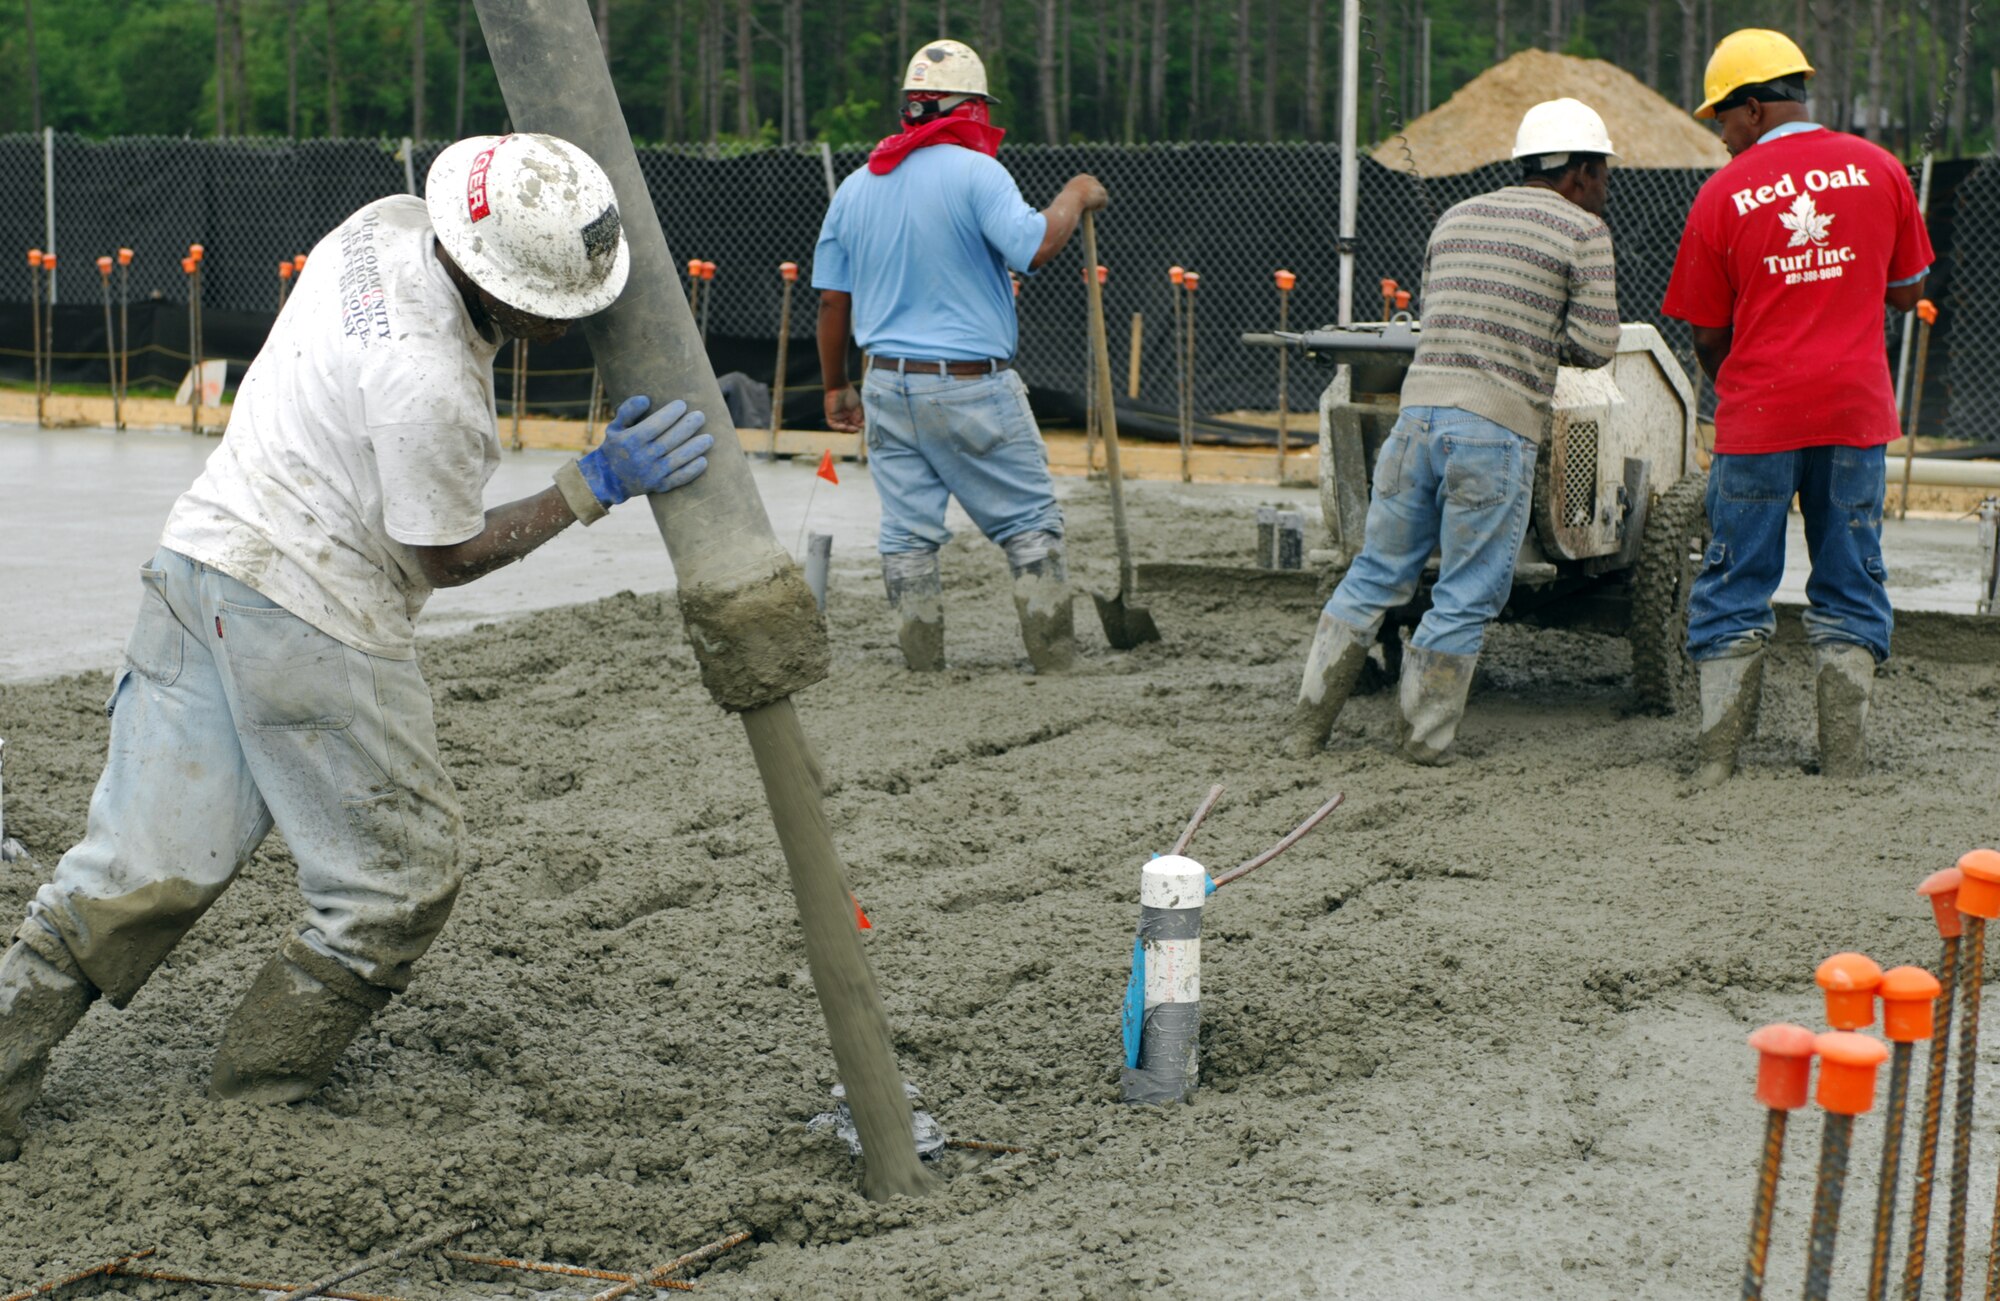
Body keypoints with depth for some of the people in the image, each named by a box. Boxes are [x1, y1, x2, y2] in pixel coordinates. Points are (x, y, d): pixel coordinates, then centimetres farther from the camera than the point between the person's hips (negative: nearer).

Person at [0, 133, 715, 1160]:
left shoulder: (389, 223, 3)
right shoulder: (426, 385, -23)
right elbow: (445, 557, -10)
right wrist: (591, 488, -9)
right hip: (313, 621, -9)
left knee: (147, 865, 9)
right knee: (396, 876, 8)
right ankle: (257, 1101, 16)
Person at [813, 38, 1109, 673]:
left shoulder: (855, 187, 9)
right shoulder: (975, 173, -10)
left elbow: (832, 298, 11)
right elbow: (1034, 247, -23)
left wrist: (837, 386, 20)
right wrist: (1076, 198, -5)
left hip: (888, 386, 5)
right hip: (973, 386, -5)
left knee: (906, 536, 8)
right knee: (1031, 525, 4)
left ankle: (924, 671, 9)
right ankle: (1057, 664, 4)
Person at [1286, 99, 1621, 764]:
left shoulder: (1456, 218, 19)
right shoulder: (1584, 230, 1)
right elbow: (1594, 344, -3)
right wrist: (1540, 335, 16)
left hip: (1419, 407, 6)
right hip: (1498, 429, -5)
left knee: (1376, 575, 14)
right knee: (1466, 597, 4)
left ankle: (1306, 727, 14)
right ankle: (1422, 741, 7)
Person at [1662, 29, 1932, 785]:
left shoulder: (1723, 193, -3)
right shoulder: (1879, 170, 3)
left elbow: (1707, 333, 3)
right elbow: (1908, 294, 11)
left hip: (1759, 412, -2)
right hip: (1856, 408, 2)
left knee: (1737, 587, 7)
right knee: (1850, 588, 9)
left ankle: (1717, 763, 5)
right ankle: (1845, 764, 9)